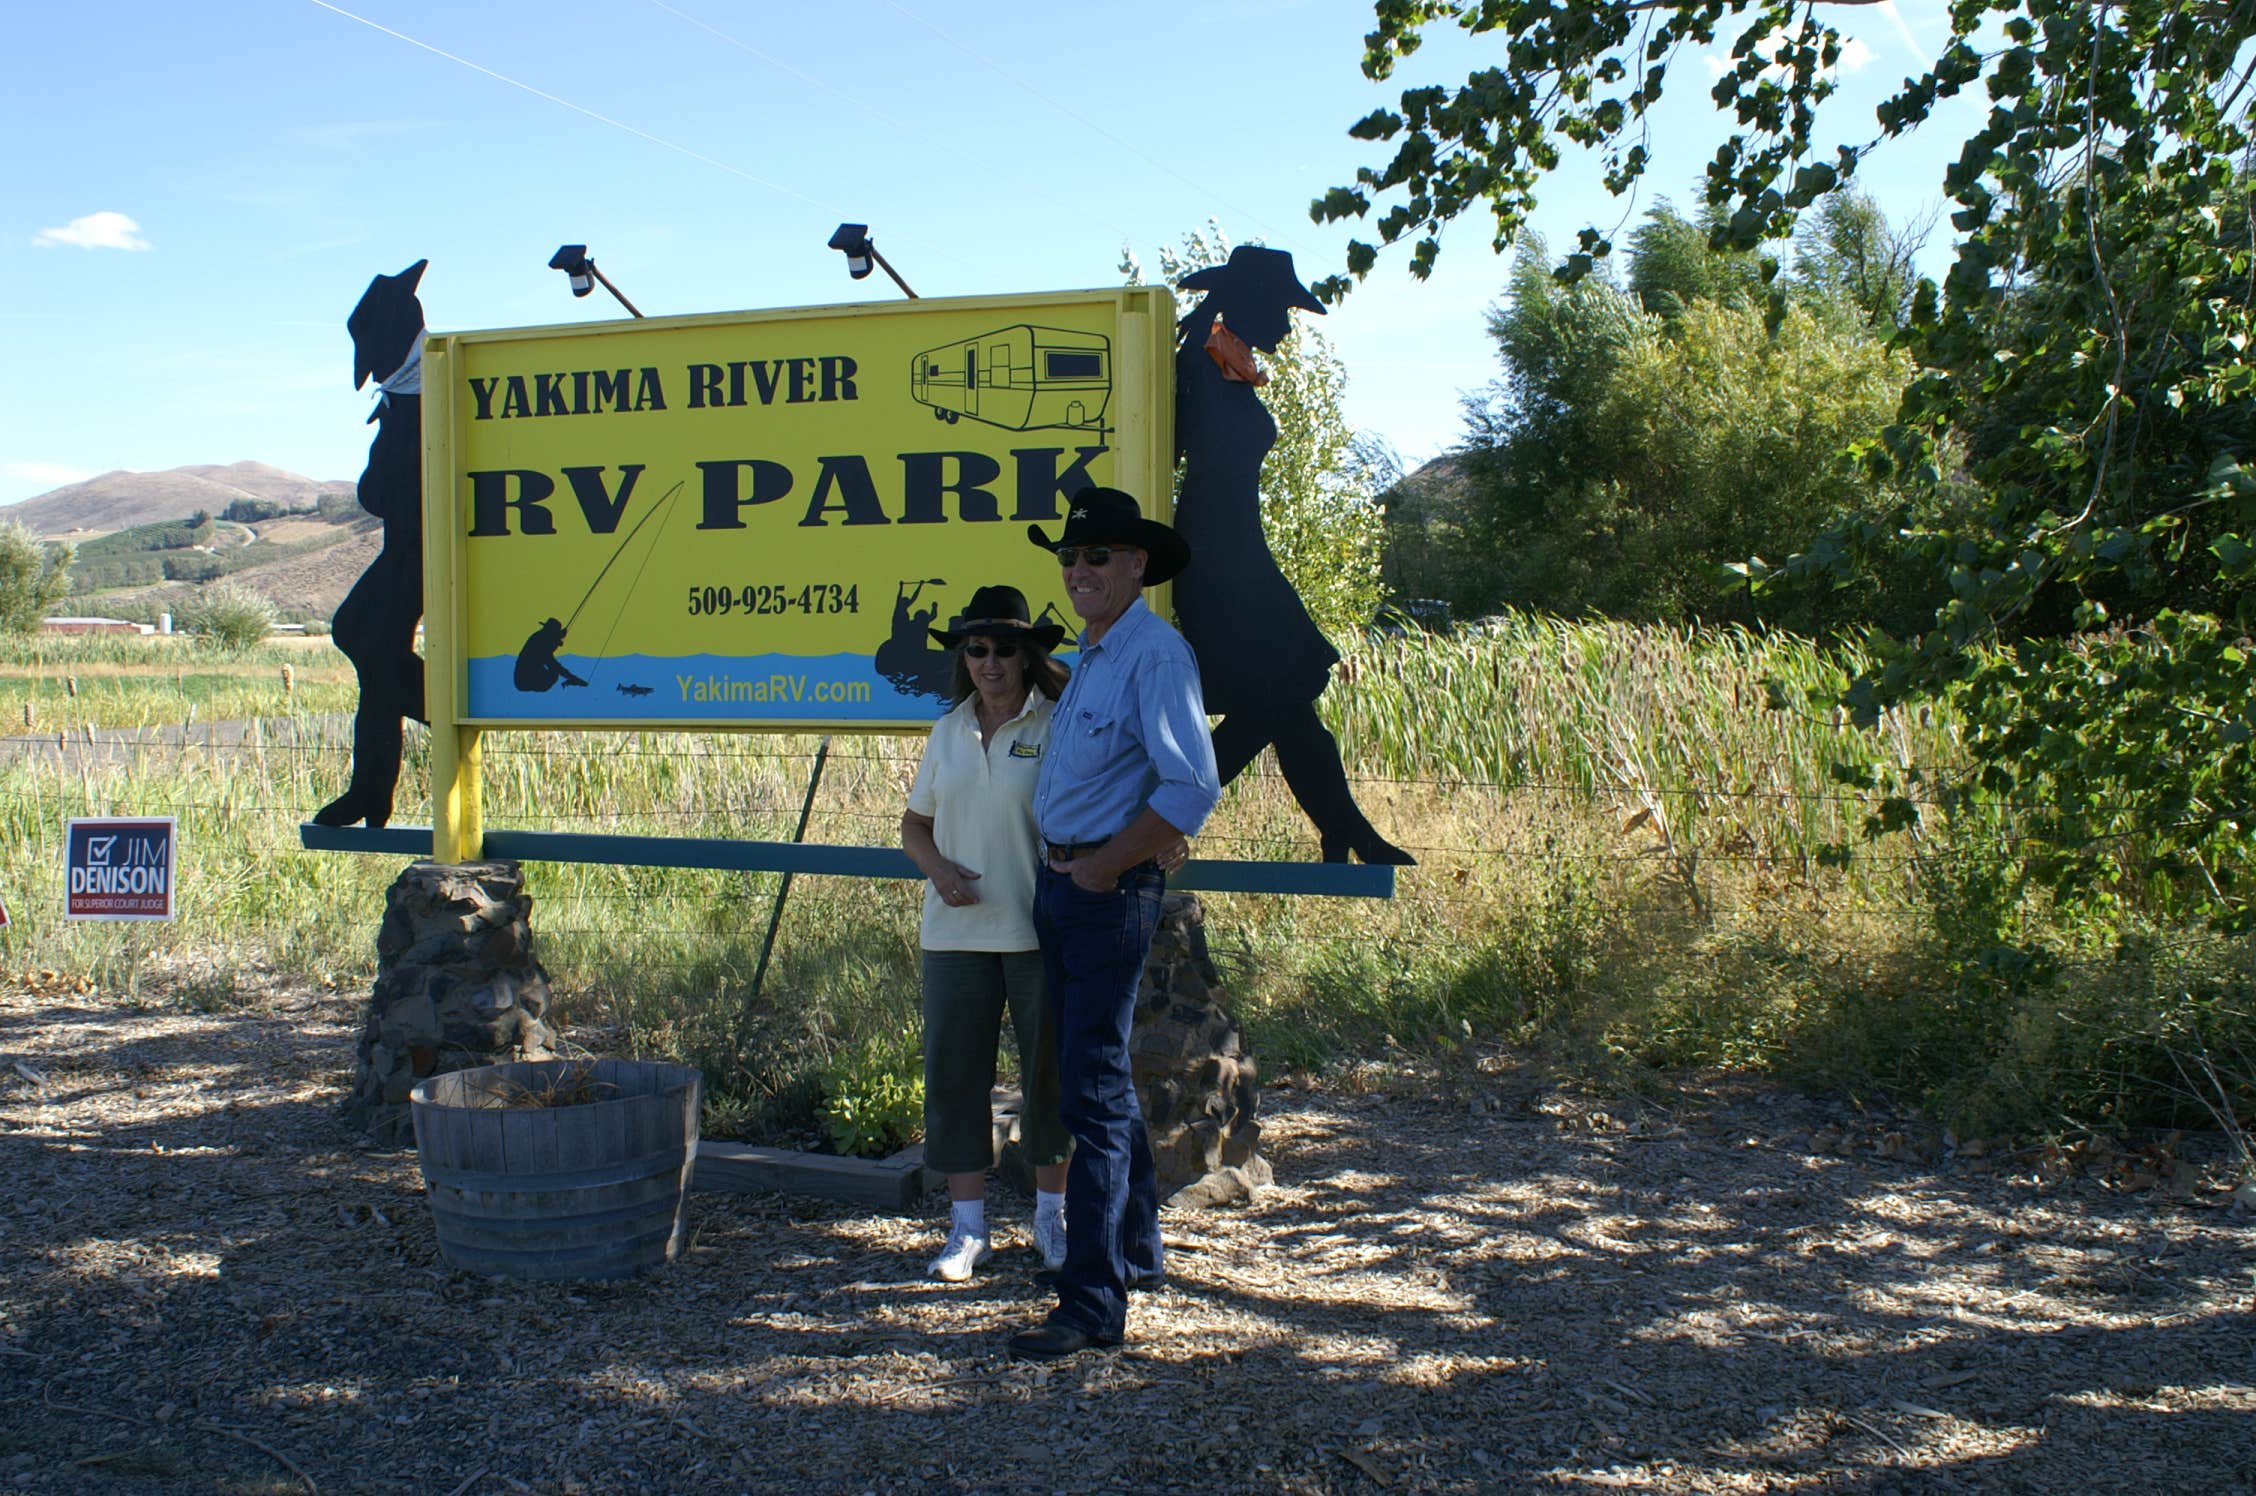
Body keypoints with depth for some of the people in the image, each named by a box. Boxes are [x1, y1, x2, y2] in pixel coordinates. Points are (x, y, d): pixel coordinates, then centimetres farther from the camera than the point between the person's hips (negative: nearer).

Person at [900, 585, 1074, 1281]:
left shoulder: (1057, 727, -2)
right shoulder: (948, 732, 10)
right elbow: (914, 823, 15)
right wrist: (938, 869, -3)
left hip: (1040, 930, -4)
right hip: (956, 931, 4)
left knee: (1049, 1072, 6)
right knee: (955, 1072, 5)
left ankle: (1053, 1217, 23)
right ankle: (968, 1227, 16)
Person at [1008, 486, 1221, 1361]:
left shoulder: (1156, 654, -14)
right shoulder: (1088, 659, 16)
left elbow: (1191, 788, -22)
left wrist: (1104, 866, -18)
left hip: (1109, 894, -10)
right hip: (1060, 886, 10)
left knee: (1095, 1092, -8)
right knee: (1097, 1079, 18)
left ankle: (1095, 1304, -3)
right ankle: (1137, 1249, 32)